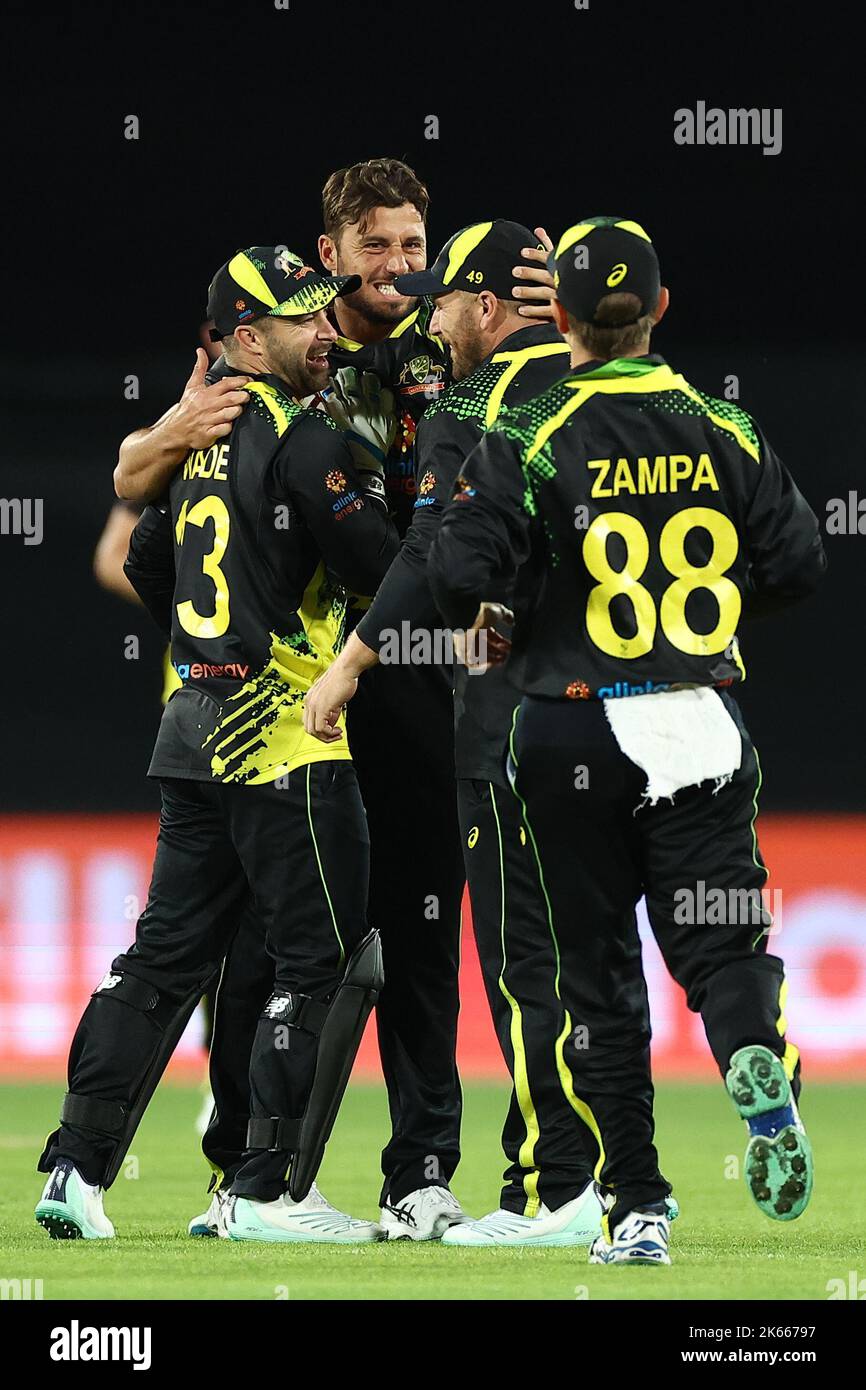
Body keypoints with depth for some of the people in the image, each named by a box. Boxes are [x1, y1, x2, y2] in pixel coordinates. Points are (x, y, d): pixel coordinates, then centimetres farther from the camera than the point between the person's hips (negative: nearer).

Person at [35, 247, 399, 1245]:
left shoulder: (204, 437, 14)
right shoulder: (298, 440, -13)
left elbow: (146, 562, 24)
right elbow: (381, 567, -14)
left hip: (196, 722, 9)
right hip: (287, 740, -9)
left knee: (168, 954, 12)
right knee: (326, 962, -2)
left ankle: (76, 1170, 9)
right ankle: (269, 1192, -2)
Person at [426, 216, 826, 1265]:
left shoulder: (531, 438, -6)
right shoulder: (721, 428, 2)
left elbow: (457, 569, -15)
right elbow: (797, 564, 4)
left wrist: (483, 626, 7)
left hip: (574, 731, -1)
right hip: (700, 724, 1)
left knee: (596, 970, 7)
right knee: (719, 943, 2)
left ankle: (637, 1208, 5)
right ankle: (758, 1063, -33)